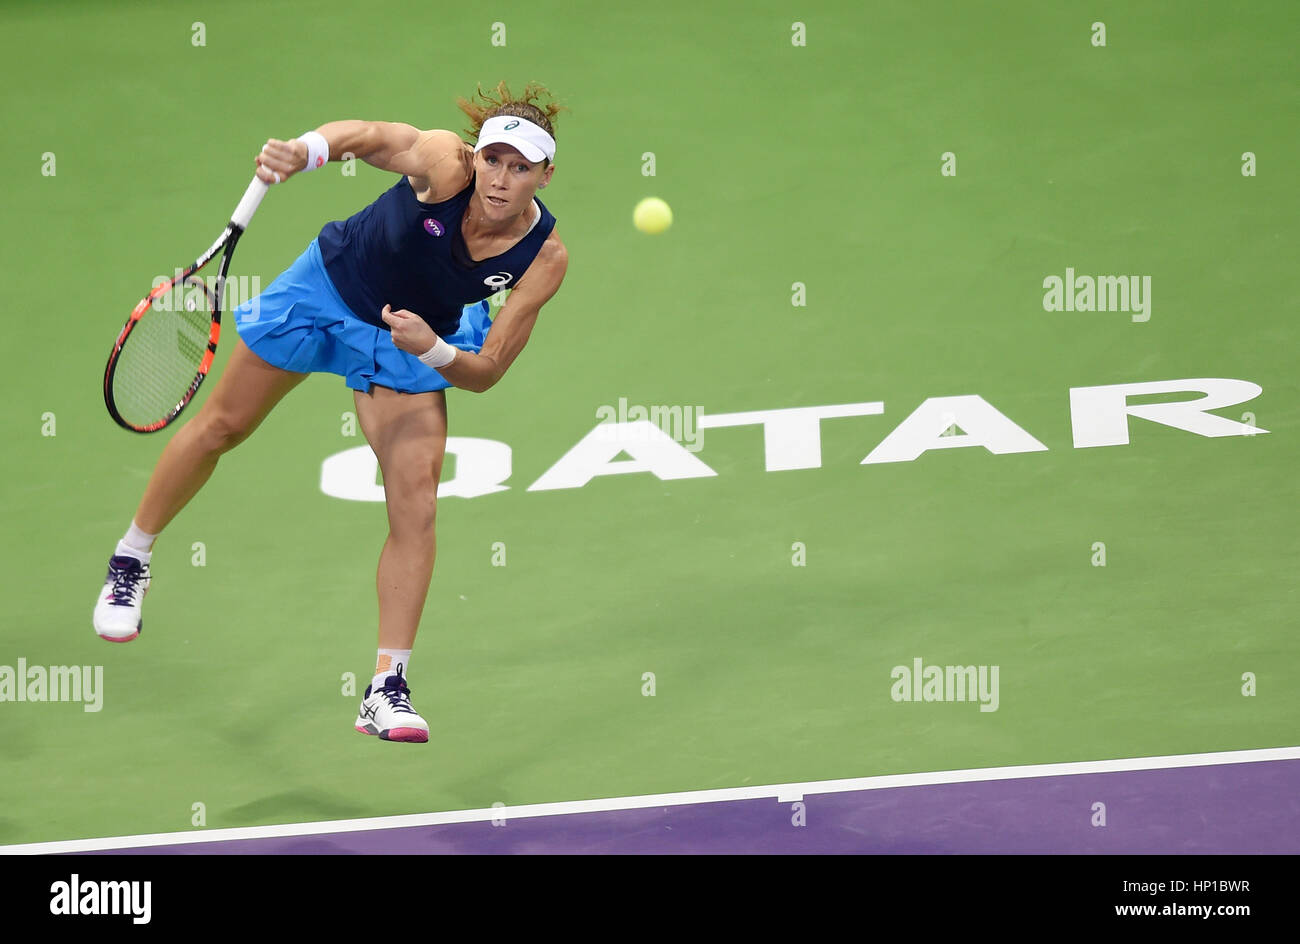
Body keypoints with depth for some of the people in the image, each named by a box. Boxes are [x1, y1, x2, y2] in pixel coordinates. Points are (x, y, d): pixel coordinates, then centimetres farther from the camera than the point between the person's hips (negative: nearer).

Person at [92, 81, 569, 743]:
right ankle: (130, 560, 37)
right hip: (328, 284, -1)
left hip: (415, 337, 1)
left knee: (416, 502, -12)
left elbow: (485, 372, -20)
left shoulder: (545, 258, -26)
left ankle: (387, 689, -6)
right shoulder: (445, 166, -33)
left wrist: (432, 349, -40)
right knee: (221, 426, 12)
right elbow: (371, 136, -53)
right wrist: (307, 150, -73)